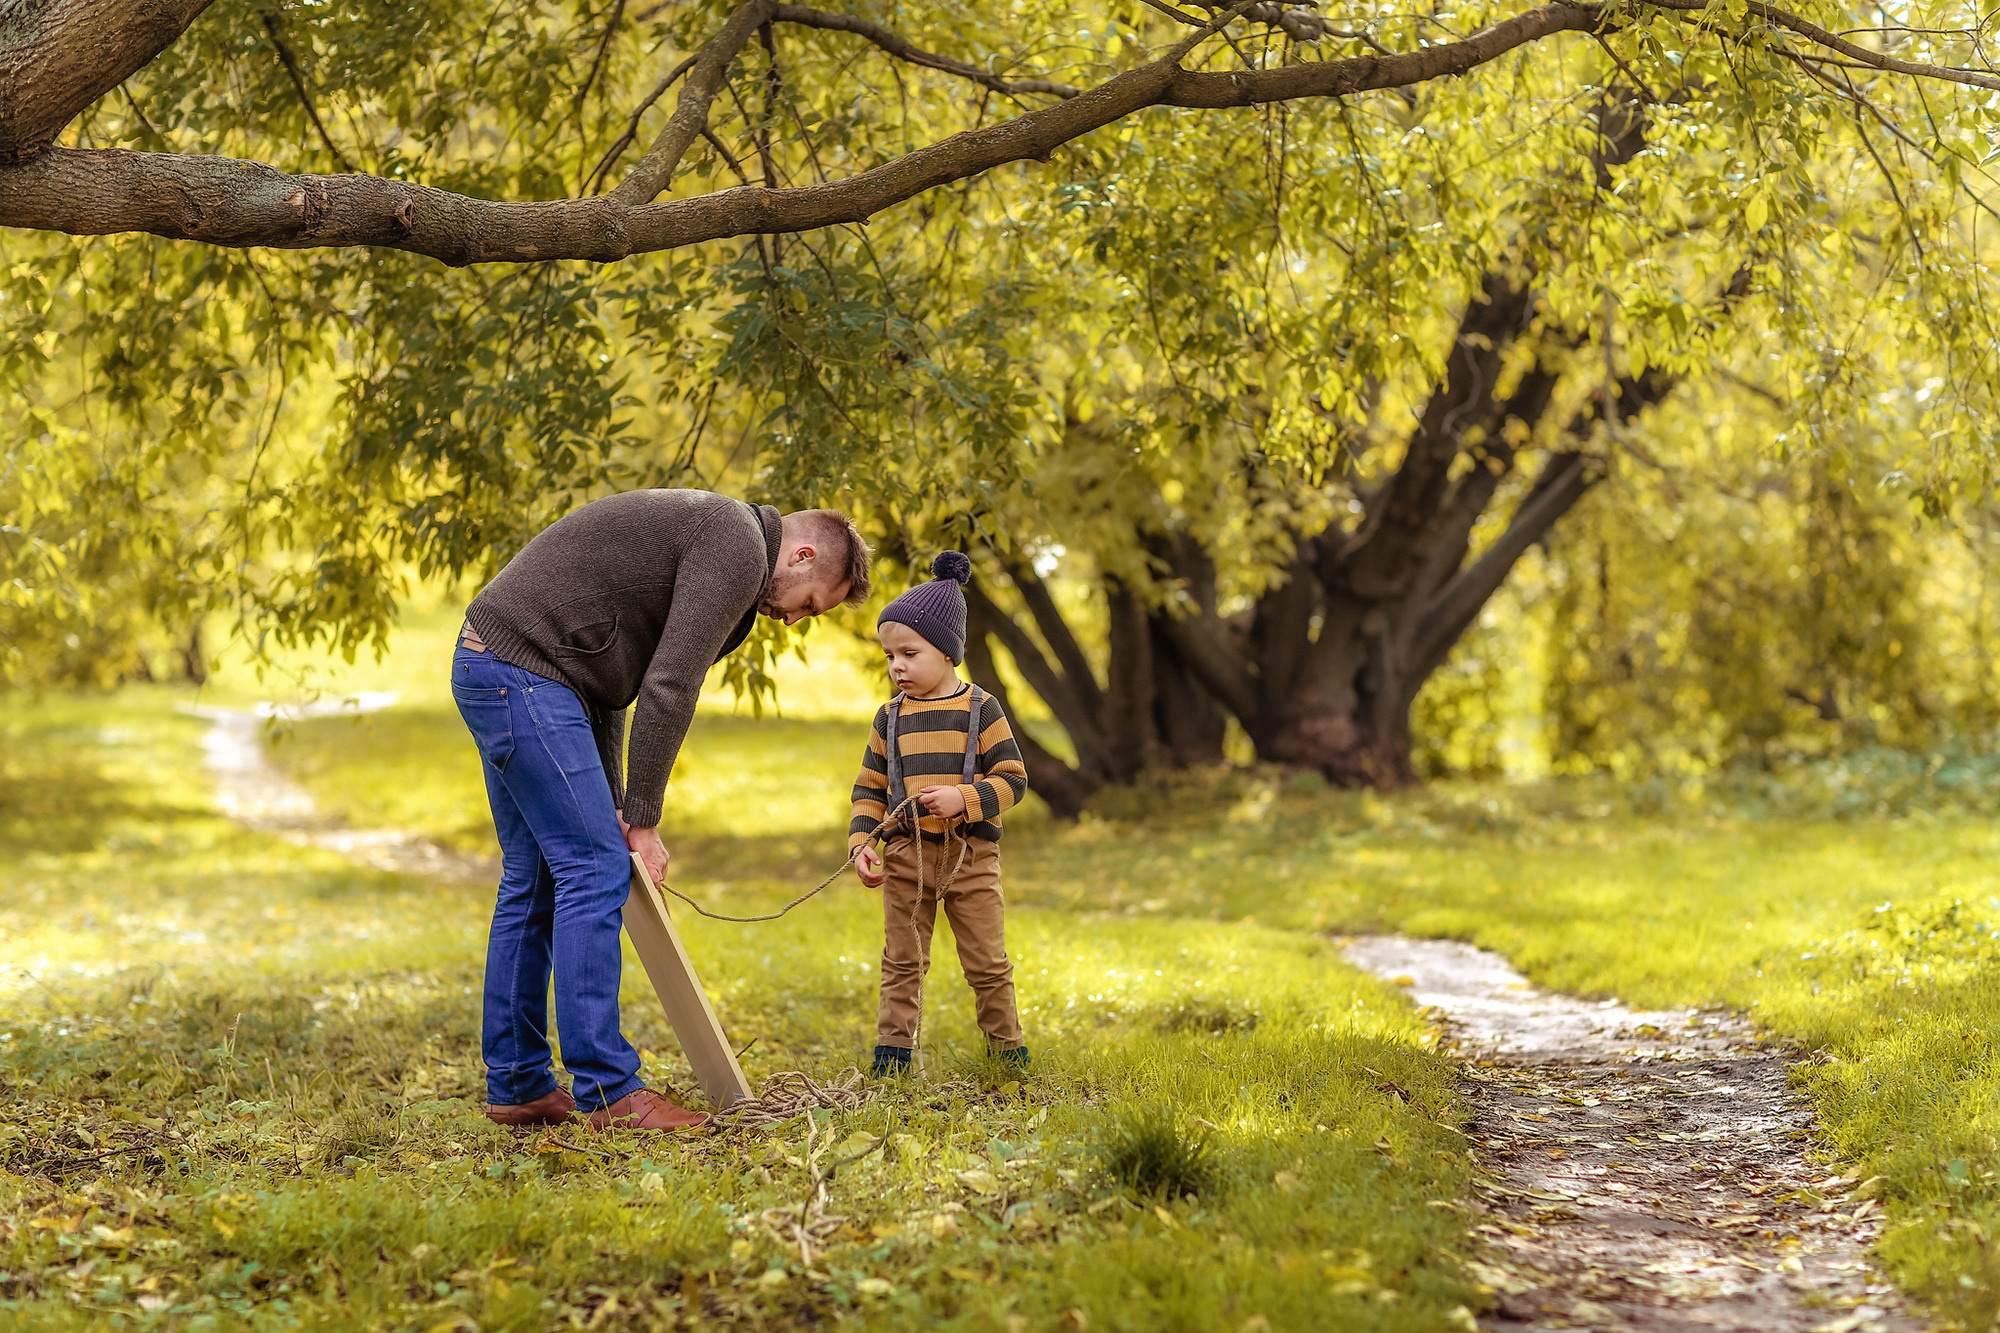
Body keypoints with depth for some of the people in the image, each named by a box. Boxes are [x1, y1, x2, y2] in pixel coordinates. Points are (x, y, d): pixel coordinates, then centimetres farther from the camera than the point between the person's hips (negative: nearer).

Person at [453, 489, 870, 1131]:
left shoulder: (701, 532, 22)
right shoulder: (738, 548, -9)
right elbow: (669, 690, -16)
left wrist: (613, 811, 15)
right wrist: (642, 822, -8)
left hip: (487, 668, 11)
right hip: (523, 673, -11)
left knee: (534, 879, 13)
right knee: (594, 870, -10)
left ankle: (516, 1084, 18)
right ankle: (609, 1091, -9)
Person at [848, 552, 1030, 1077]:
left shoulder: (980, 709, -4)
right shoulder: (890, 717, 7)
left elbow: (1013, 778, -5)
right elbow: (870, 786, 12)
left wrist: (963, 799, -20)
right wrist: (861, 843, -2)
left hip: (971, 854, -3)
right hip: (906, 855, 3)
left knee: (987, 962, 3)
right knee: (902, 960, 6)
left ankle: (1008, 1048, 17)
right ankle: (893, 1048, 13)